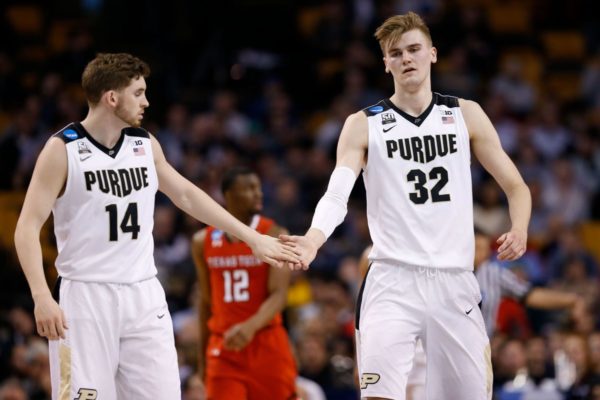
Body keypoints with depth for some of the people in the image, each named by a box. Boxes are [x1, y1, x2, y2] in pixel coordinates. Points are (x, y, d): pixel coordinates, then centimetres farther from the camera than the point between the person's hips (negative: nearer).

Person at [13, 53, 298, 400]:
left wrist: (252, 238, 21)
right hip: (87, 296, -5)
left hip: (144, 295, 5)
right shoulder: (63, 149, -9)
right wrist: (42, 297, -23)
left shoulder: (145, 144, 8)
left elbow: (187, 195, 21)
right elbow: (28, 227, -11)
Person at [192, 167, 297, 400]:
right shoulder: (203, 242, 6)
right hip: (223, 348, 2)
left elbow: (279, 295, -16)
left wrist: (251, 326, -35)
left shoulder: (275, 236, -6)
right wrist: (203, 356, 18)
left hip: (267, 346, -2)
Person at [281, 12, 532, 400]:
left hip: (454, 281, 2)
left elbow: (516, 186, 14)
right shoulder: (364, 125, 5)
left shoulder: (465, 115, 10)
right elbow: (337, 194, -7)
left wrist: (519, 230, -8)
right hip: (393, 281, -2)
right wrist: (313, 240, -28)